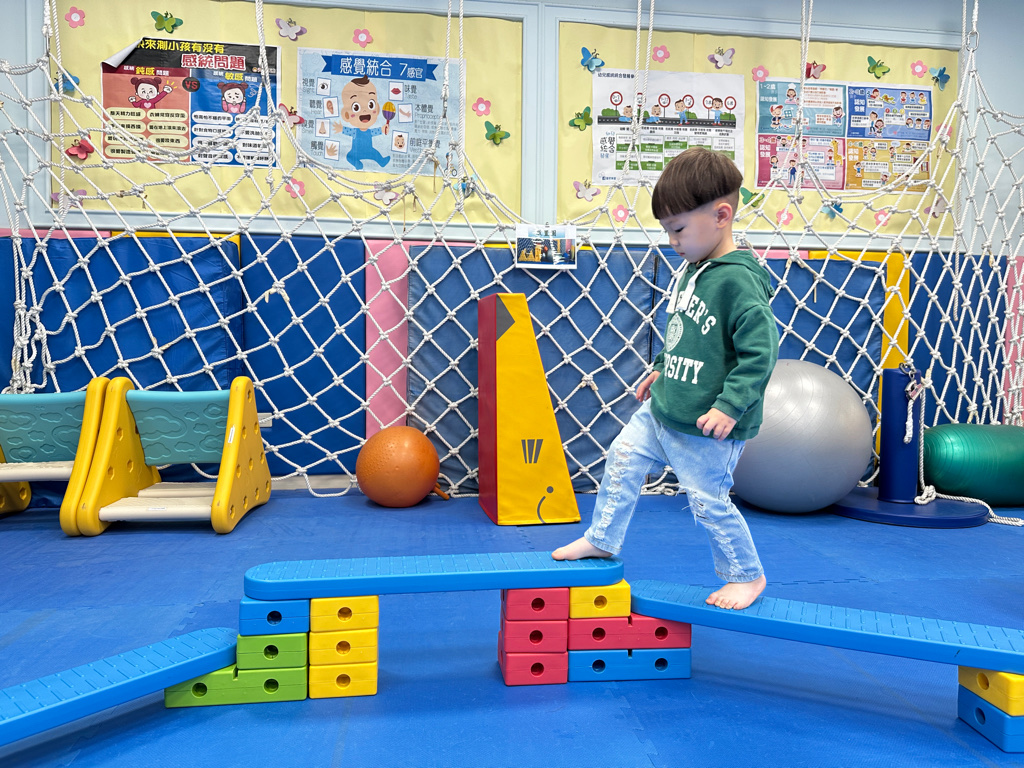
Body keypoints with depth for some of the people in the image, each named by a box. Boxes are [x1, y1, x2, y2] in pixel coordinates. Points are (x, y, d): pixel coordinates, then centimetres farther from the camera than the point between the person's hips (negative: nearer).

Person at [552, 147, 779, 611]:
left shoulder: (739, 281, -22)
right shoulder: (692, 271, 6)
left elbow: (760, 351, -24)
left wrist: (730, 405, -28)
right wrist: (661, 370, 21)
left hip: (706, 429, -9)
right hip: (662, 409, 9)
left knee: (708, 502, 4)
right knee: (622, 458, 13)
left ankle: (747, 576, 29)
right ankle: (602, 539, 31)